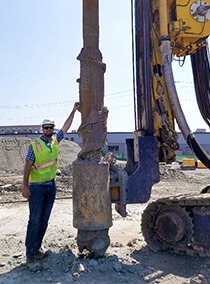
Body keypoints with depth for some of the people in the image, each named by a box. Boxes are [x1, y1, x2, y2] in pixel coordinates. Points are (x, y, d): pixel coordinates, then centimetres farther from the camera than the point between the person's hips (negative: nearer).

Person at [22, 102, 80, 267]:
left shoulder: (55, 140, 5)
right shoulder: (34, 145, -10)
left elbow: (66, 126, 14)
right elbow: (27, 166, -12)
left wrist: (74, 111, 12)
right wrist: (25, 186, -17)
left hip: (51, 186, 6)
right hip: (37, 187, -5)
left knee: (44, 220, 11)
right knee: (35, 220, -4)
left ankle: (37, 248, 24)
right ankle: (30, 254, 6)